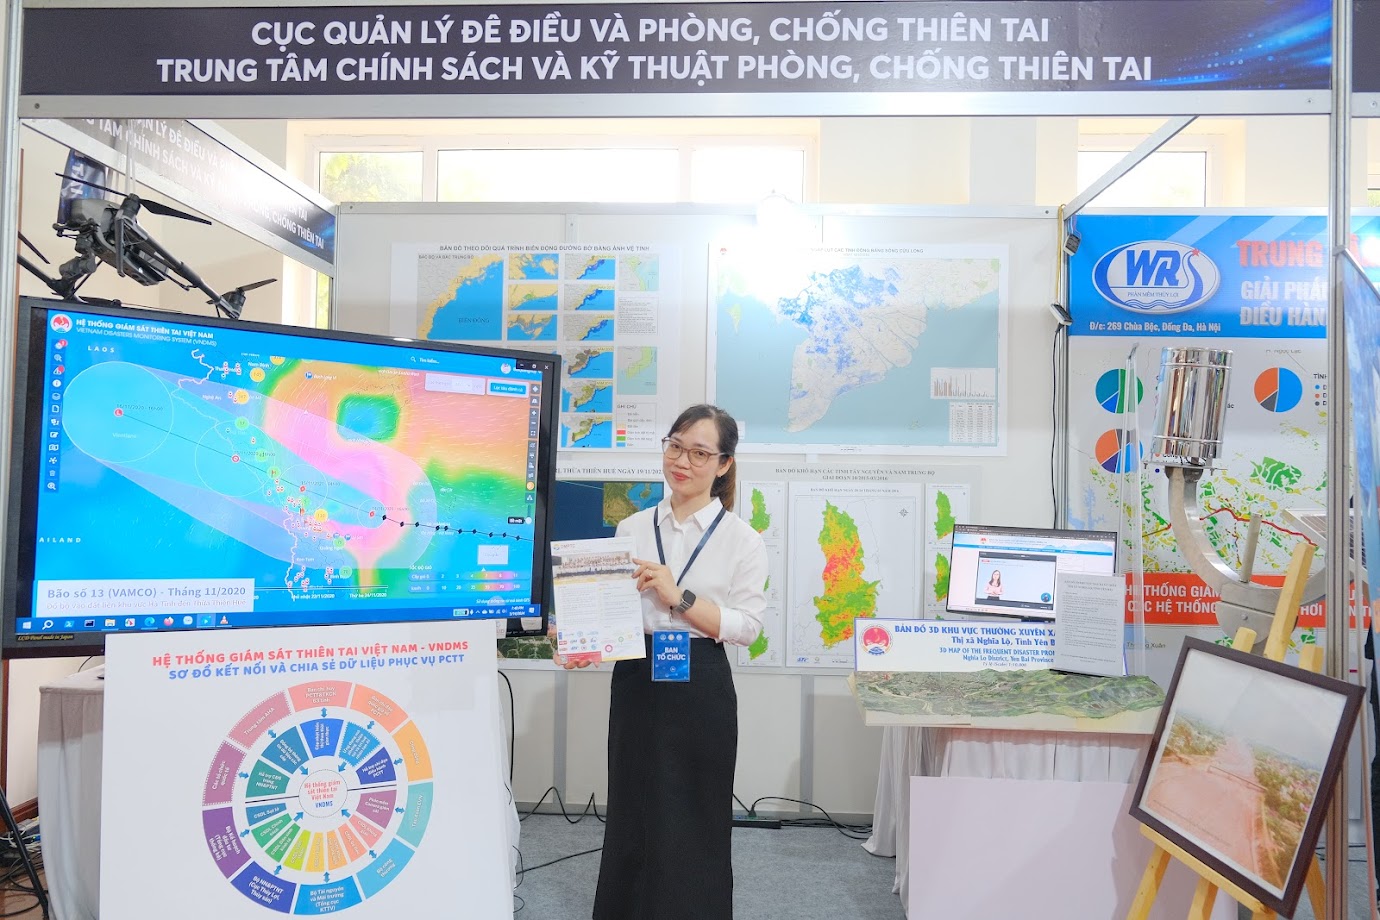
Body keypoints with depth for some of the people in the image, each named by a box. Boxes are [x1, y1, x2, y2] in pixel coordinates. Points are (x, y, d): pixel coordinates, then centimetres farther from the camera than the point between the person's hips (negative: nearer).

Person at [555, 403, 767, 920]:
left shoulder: (741, 539, -2)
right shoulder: (631, 529, 7)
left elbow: (747, 626, -9)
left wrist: (679, 596, -19)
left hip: (699, 687, -2)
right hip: (635, 680, 3)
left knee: (690, 823, 7)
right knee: (631, 816, 11)